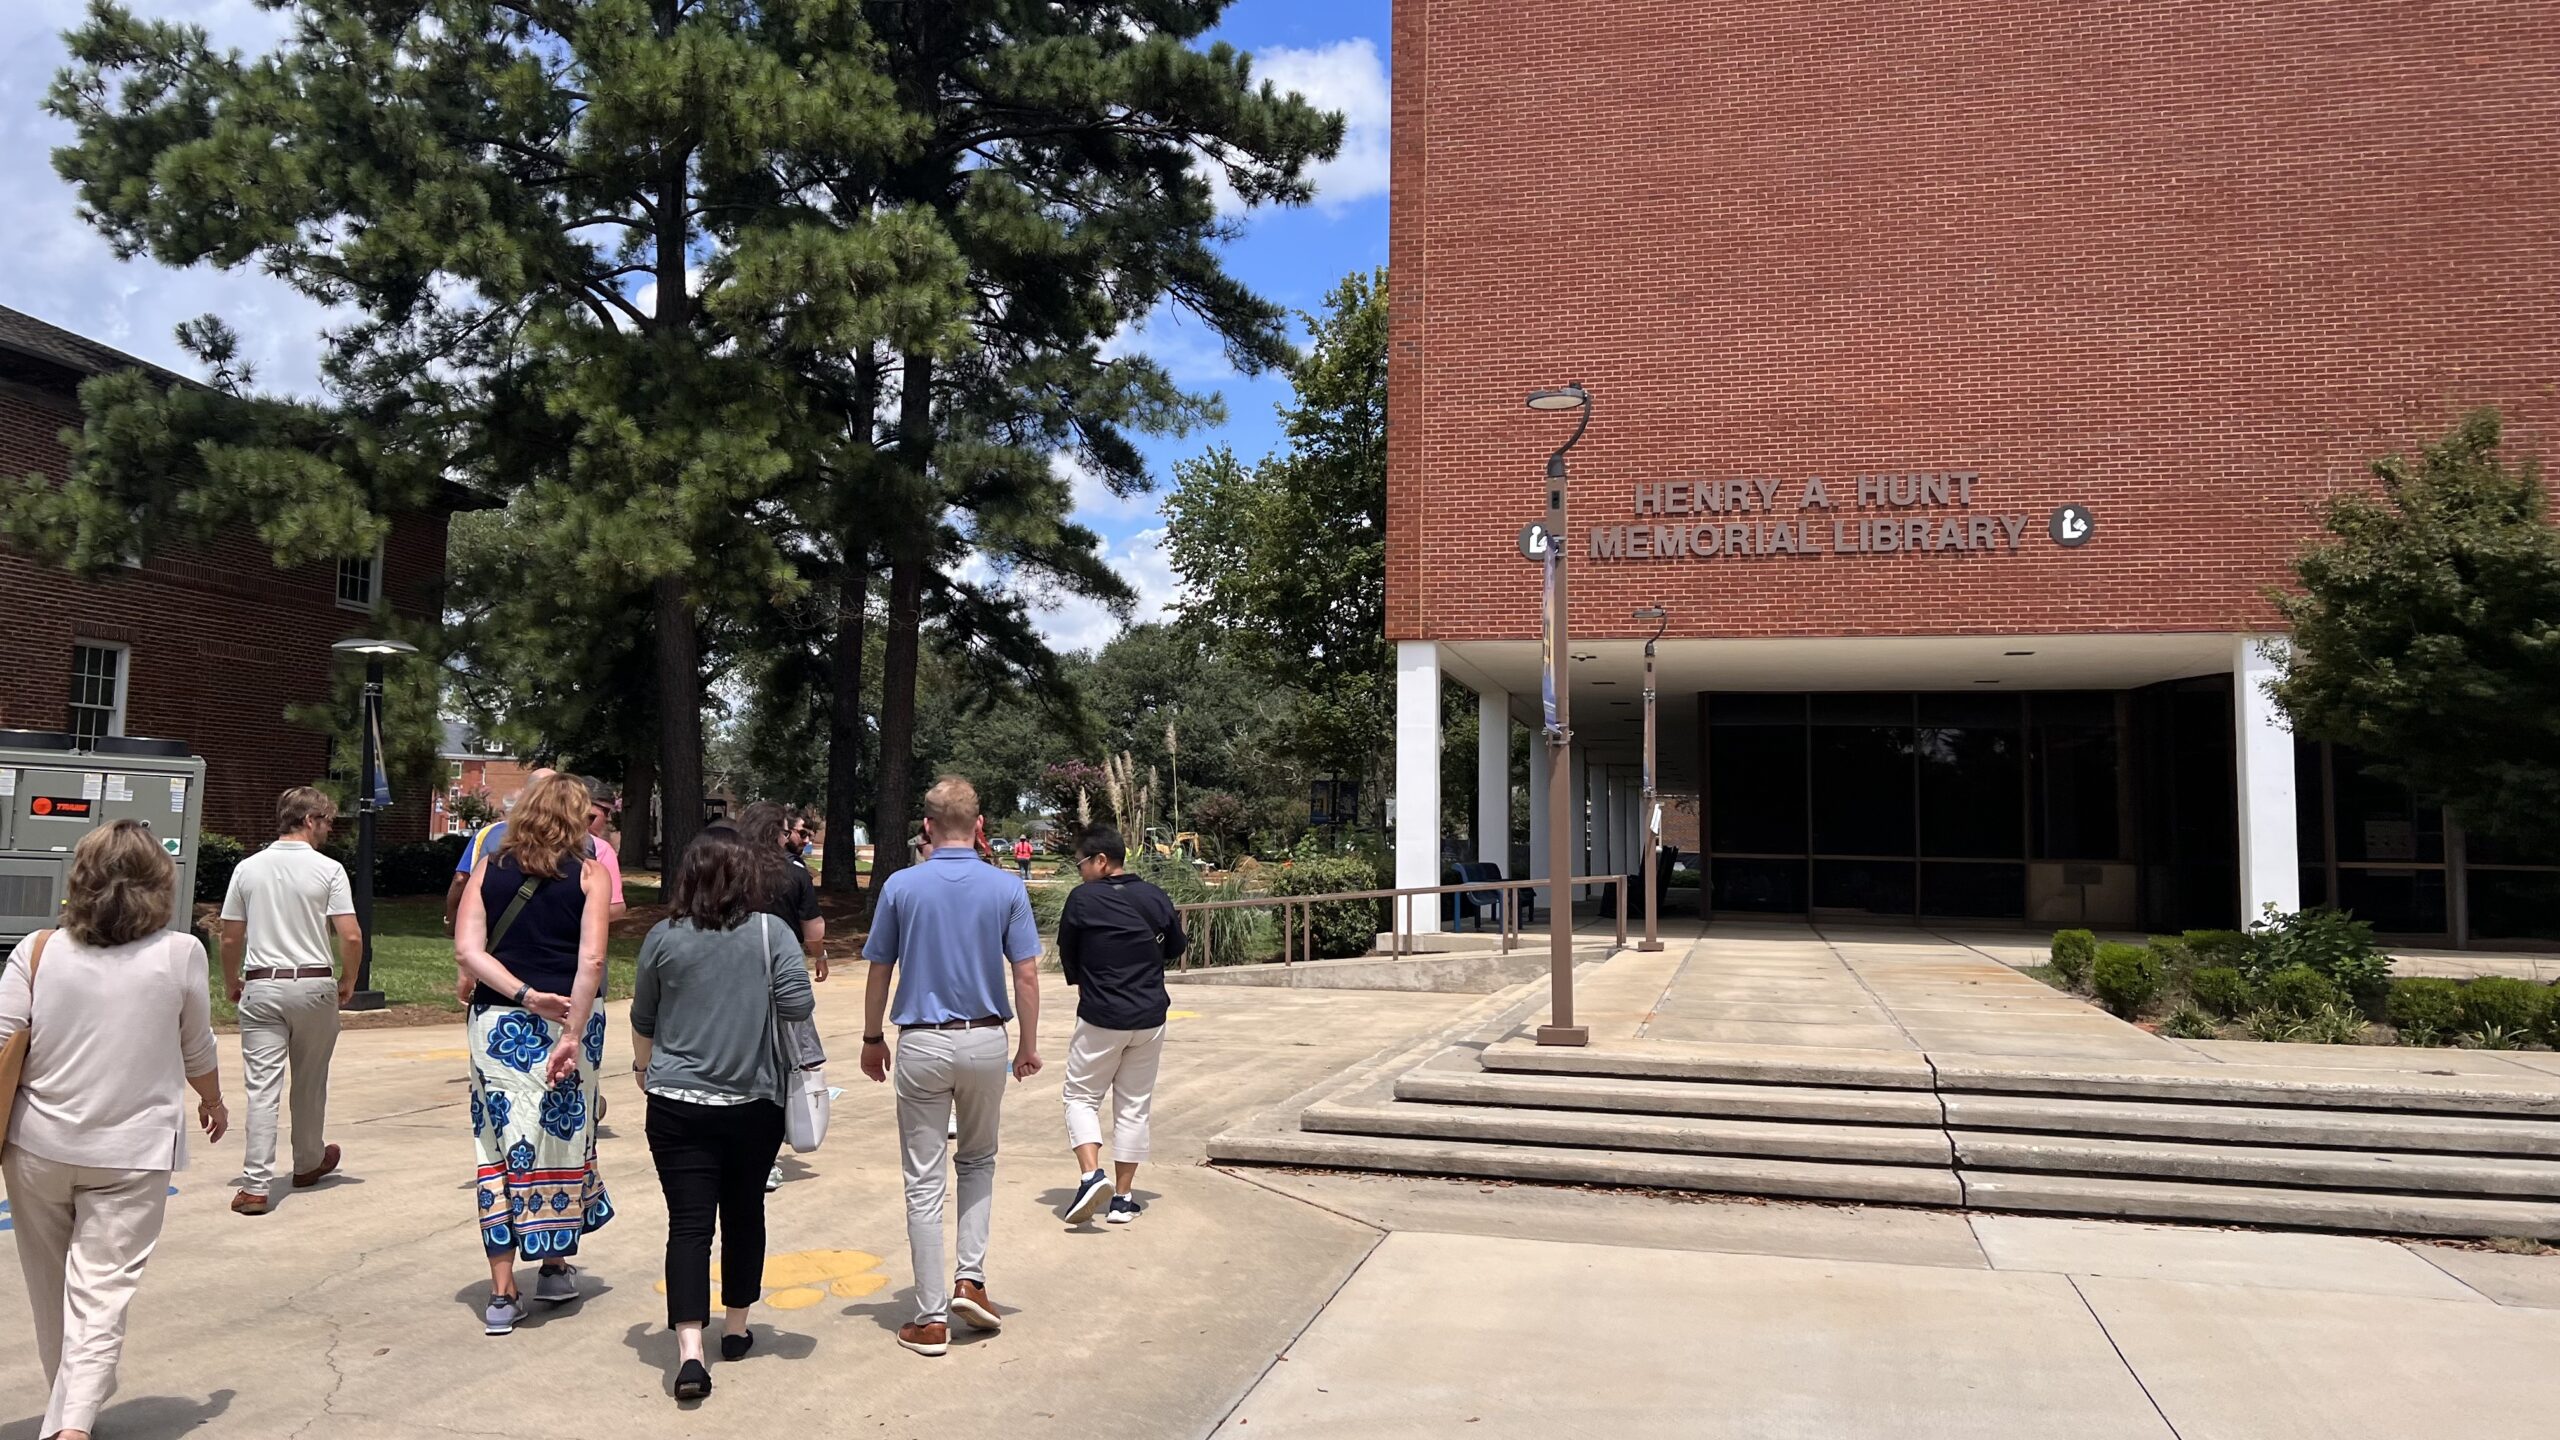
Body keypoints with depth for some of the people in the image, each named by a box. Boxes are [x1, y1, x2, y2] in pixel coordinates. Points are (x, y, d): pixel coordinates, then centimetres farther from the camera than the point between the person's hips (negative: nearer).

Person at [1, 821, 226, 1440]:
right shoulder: (180, 954, -7)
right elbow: (197, 1052, 5)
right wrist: (212, 1102, 24)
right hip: (132, 1154, -2)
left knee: (50, 1290, 20)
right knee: (101, 1294, 1)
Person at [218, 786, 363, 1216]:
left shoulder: (248, 868, 3)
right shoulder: (329, 870, -6)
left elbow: (230, 938, 5)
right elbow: (351, 937, -11)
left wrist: (230, 983, 21)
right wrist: (347, 982, 5)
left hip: (261, 987, 2)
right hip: (314, 986, -2)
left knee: (263, 1086, -1)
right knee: (310, 1083, 15)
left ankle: (255, 1185, -7)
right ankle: (309, 1163, 33)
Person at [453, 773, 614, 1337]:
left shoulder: (488, 868, 5)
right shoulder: (590, 875, -3)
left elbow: (466, 948, -6)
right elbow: (591, 960, -14)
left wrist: (523, 995, -9)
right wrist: (572, 1035, -14)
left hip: (497, 1022, 2)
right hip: (568, 1019, -2)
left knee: (501, 1143, 7)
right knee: (563, 1138, 13)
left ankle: (502, 1292, 9)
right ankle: (554, 1267, 27)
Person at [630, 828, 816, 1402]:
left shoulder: (664, 938, -1)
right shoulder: (771, 933, -6)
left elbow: (643, 1020, 11)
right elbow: (799, 1004, -14)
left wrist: (644, 1067, 30)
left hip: (677, 1104, 0)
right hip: (754, 1103, 0)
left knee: (689, 1224, 0)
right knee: (744, 1214, 17)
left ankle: (689, 1350, -11)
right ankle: (737, 1327, 29)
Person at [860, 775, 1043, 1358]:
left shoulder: (901, 886, -4)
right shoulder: (1007, 888, -4)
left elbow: (879, 973, 2)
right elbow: (1027, 974, -5)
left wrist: (872, 1039, 15)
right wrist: (1029, 1044, 6)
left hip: (922, 1044, -1)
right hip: (986, 1041, 1)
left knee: (924, 1182, 6)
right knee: (978, 1159, 23)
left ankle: (931, 1319, 9)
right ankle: (971, 1279, 12)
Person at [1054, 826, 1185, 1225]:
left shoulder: (1082, 899, -11)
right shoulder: (1155, 898, 1)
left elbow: (1067, 953, 2)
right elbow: (1174, 947, 14)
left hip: (1100, 1018, -4)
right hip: (1150, 1018, 4)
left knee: (1081, 1097, 10)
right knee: (1134, 1107, 11)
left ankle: (1091, 1175, -11)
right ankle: (1123, 1197, 13)